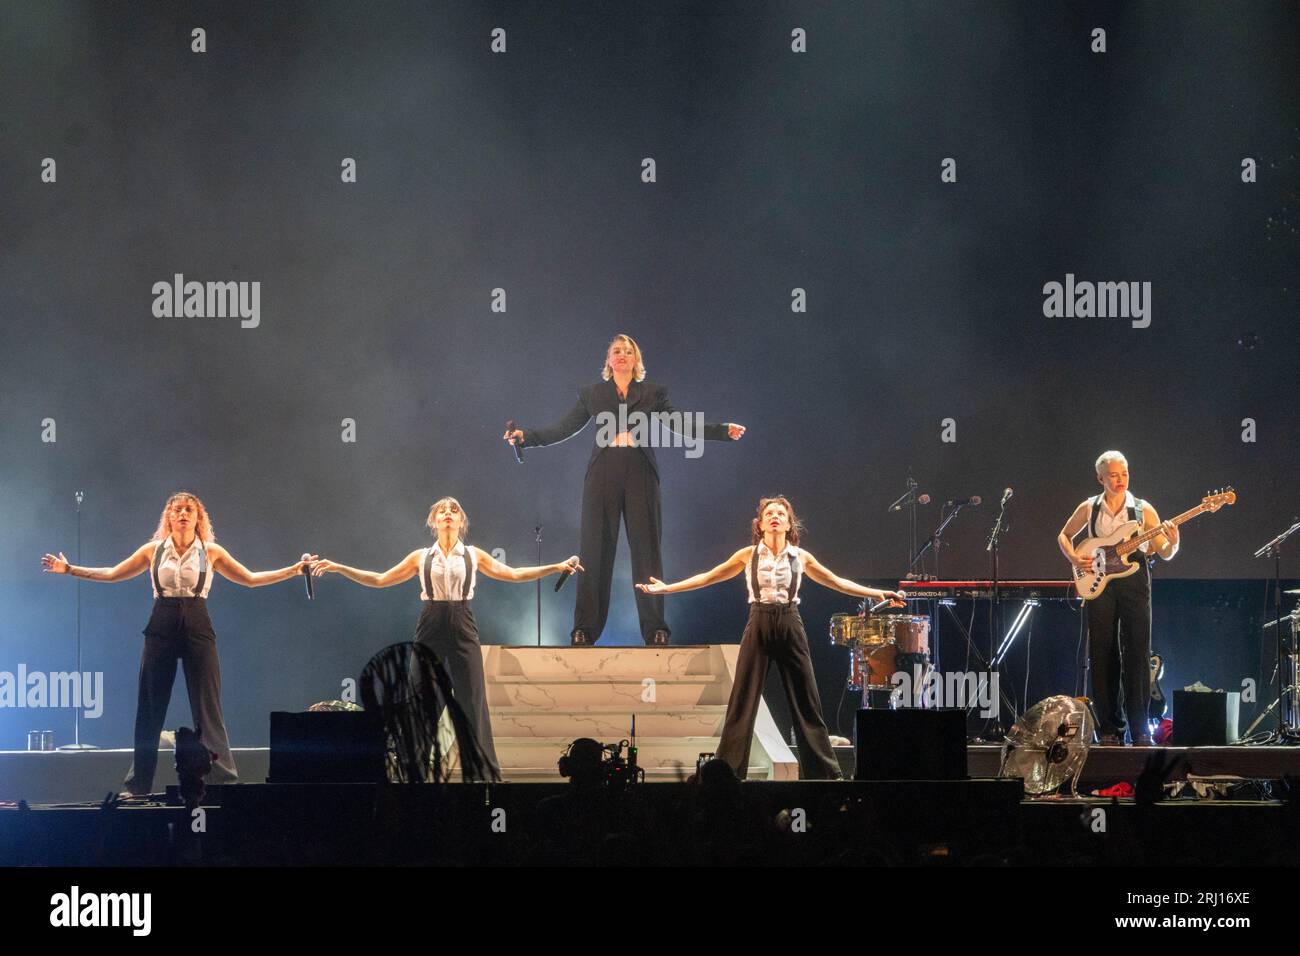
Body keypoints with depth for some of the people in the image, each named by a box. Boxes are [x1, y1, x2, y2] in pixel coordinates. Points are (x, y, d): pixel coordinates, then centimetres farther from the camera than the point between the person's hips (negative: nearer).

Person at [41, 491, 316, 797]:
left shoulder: (211, 552, 5)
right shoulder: (154, 550, 7)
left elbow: (250, 579, 11)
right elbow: (112, 574, 14)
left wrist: (294, 570, 4)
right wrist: (69, 570, 10)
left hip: (197, 626, -1)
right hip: (161, 628, 1)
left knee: (207, 707, -5)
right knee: (150, 708, 4)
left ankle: (225, 781, -5)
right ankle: (138, 785, 12)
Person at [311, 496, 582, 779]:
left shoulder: (474, 555, 9)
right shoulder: (421, 557, 9)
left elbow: (514, 574, 6)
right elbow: (380, 579, 12)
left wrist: (557, 567, -3)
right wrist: (338, 568, 6)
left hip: (462, 628, -1)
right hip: (430, 628, 1)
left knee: (472, 698, -5)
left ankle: (486, 769, -3)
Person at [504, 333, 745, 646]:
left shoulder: (653, 394, 12)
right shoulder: (591, 394, 12)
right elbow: (563, 429, 10)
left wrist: (724, 432, -4)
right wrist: (526, 436, -1)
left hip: (640, 475, 0)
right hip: (603, 476, 0)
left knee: (647, 549, -2)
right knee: (596, 550, -1)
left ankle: (655, 629, 1)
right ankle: (585, 629, 0)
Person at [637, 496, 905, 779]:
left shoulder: (800, 557, 6)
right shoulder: (749, 555, 4)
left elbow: (836, 582, 14)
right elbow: (708, 577, 8)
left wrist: (877, 594, 10)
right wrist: (666, 588, 3)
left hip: (790, 628, 1)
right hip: (758, 627, -1)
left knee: (806, 700, 2)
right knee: (743, 701, -2)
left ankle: (823, 769, 7)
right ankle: (727, 770, 2)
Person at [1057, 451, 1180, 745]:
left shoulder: (1142, 509, 3)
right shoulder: (1089, 509, 6)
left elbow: (1165, 554, 3)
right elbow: (1064, 536, 20)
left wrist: (1173, 542, -20)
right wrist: (1074, 558, 2)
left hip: (1134, 580, -1)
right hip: (1099, 583, 1)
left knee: (1137, 654, -5)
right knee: (1103, 655, 1)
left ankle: (1139, 729, -3)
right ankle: (1109, 728, 8)